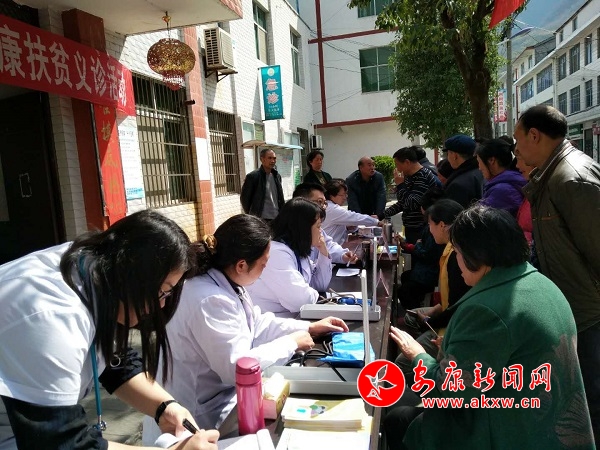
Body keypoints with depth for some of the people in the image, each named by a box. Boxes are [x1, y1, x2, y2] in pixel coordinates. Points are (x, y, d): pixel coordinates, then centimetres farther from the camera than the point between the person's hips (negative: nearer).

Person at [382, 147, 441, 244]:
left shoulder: (423, 177, -16)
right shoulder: (409, 177, 12)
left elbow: (412, 204, -23)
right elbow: (402, 203, 18)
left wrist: (400, 185, -14)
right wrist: (381, 216, 12)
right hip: (411, 229, 8)